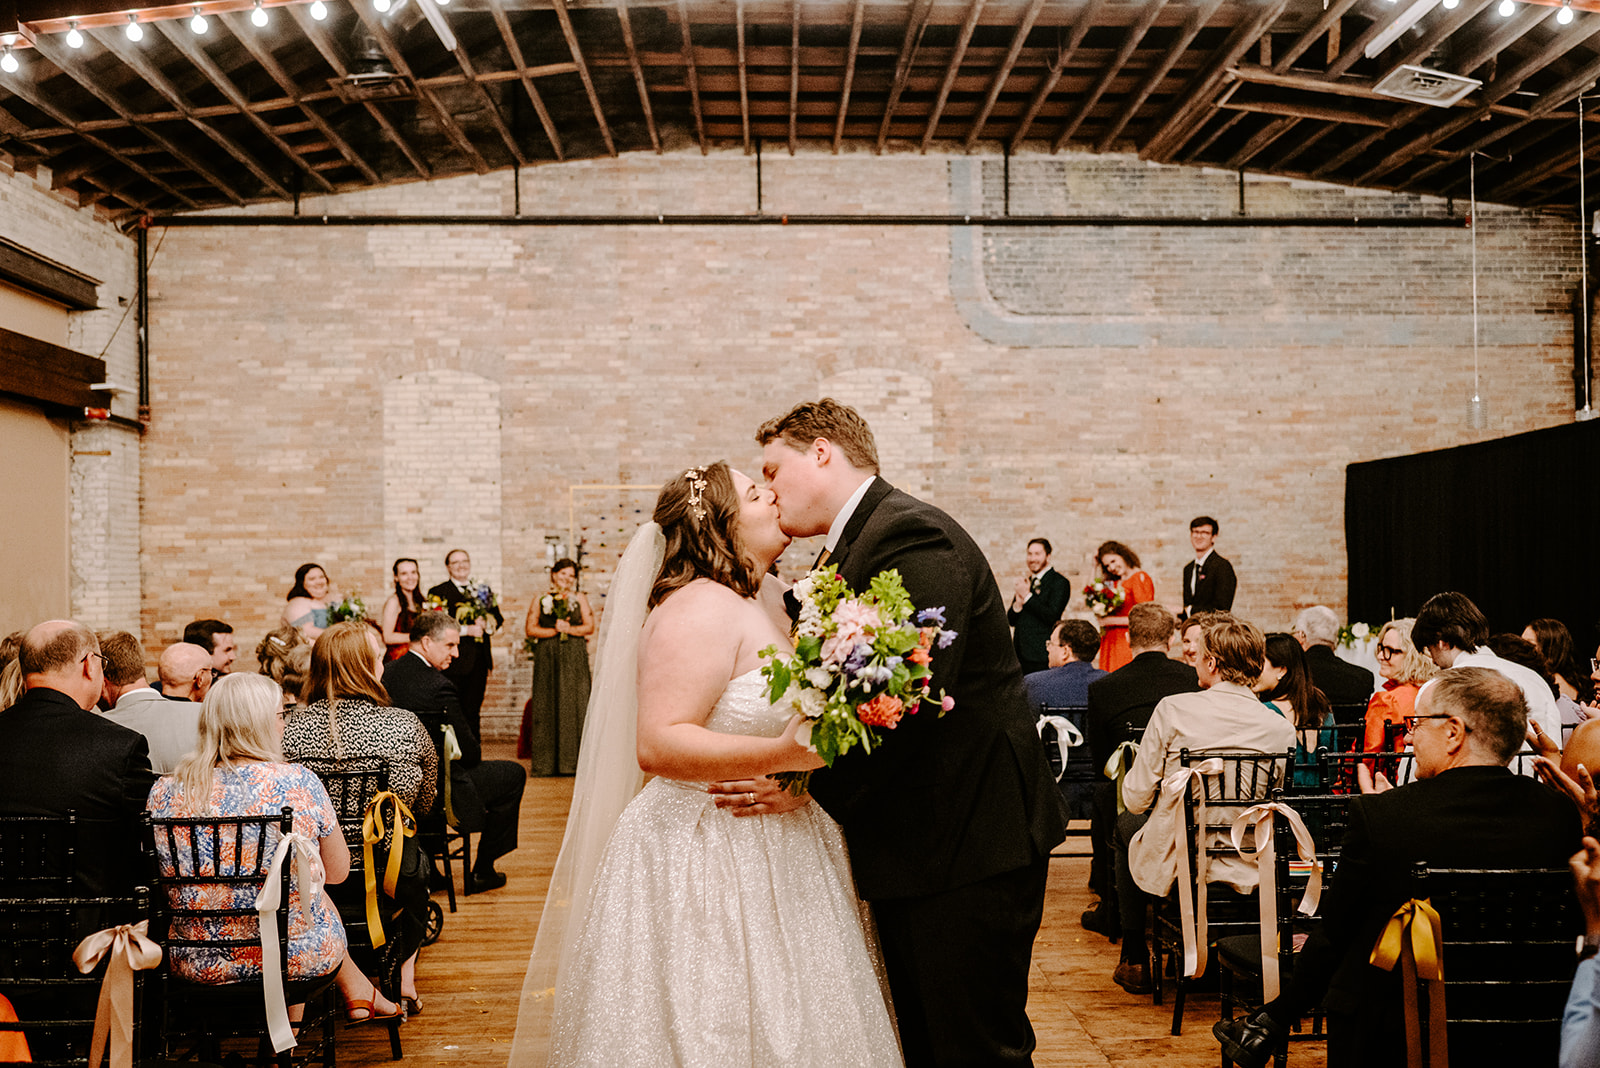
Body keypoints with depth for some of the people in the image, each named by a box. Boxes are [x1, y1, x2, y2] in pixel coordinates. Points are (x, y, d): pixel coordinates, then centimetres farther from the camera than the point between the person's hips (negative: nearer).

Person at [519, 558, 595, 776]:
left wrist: (569, 629, -11)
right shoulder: (540, 600, 9)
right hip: (547, 659, 0)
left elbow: (589, 627, 4)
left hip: (574, 659, 0)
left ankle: (573, 761, -1)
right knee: (546, 706, -3)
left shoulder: (580, 598, 11)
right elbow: (530, 629, 2)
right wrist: (554, 631, -8)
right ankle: (545, 763, 1)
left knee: (573, 706, -4)